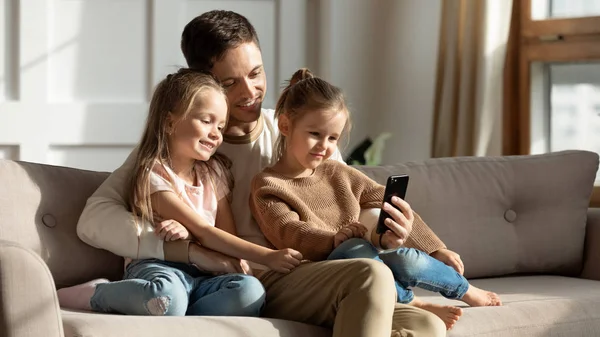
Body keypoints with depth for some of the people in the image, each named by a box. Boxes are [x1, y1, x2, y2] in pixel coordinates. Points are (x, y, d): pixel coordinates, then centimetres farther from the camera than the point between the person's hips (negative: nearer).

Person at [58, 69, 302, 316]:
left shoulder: (215, 173, 16)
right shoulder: (154, 175, -4)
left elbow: (229, 236, 10)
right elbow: (203, 232, -11)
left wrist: (188, 231, -13)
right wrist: (267, 256, -17)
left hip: (202, 275, 5)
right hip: (158, 267, -5)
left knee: (250, 291, -29)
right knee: (168, 296, -43)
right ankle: (96, 294, -15)